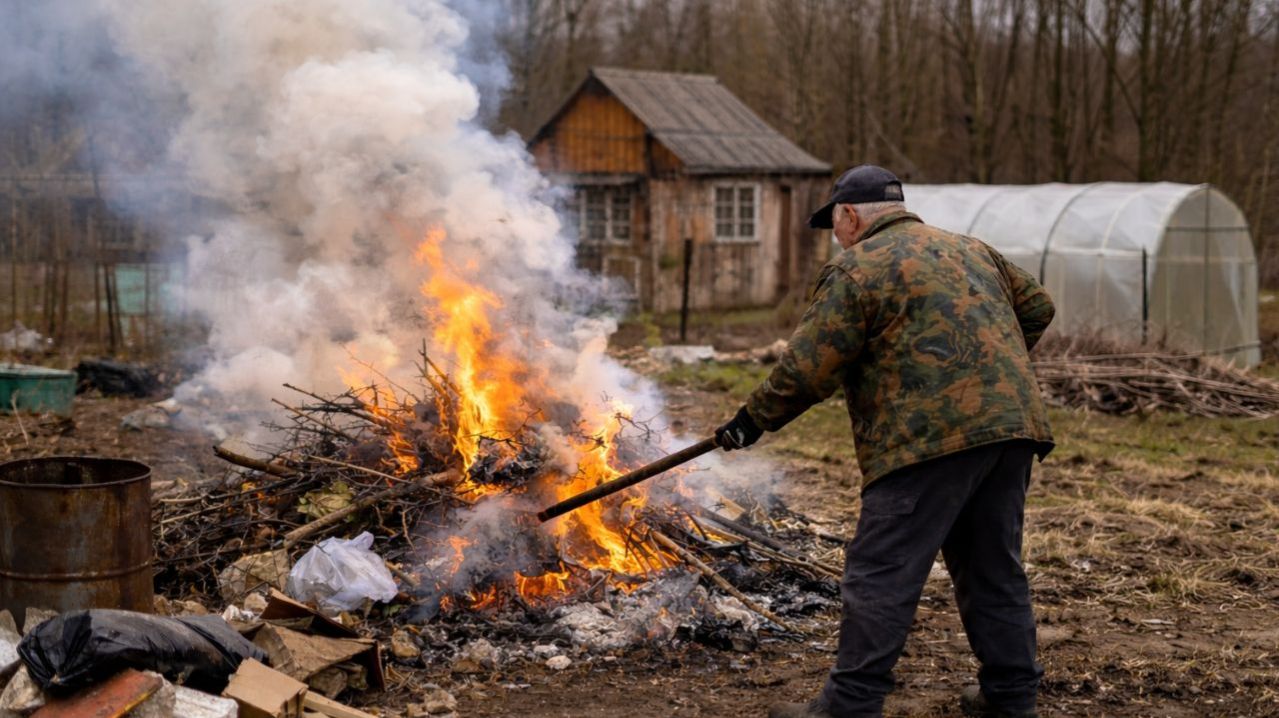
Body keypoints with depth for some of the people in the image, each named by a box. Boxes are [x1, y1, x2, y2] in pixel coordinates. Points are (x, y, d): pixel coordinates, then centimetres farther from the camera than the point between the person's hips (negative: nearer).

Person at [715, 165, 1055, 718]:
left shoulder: (856, 270, -1)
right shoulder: (972, 251, 22)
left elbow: (806, 369, -4)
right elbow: (1037, 307, 25)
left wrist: (753, 421, 7)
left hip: (932, 437, -8)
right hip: (1013, 426, 8)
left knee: (881, 578, -3)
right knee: (994, 569, 17)